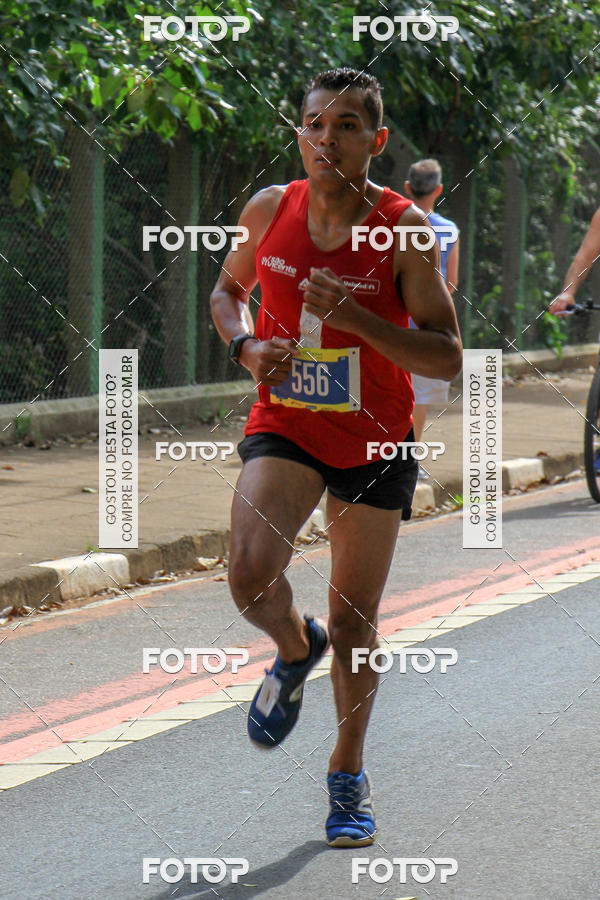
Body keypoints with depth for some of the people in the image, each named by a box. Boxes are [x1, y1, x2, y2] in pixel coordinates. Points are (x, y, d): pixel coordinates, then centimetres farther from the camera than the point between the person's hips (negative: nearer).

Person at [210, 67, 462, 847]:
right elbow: (227, 291, 14)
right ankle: (295, 650, 12)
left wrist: (355, 318, -29)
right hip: (283, 427, 1)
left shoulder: (402, 228, -15)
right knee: (251, 576, -24)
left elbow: (447, 357, -16)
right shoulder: (269, 211, -6)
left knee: (356, 618, 7)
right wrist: (247, 346, -8)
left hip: (376, 441, -1)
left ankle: (349, 774, 29)